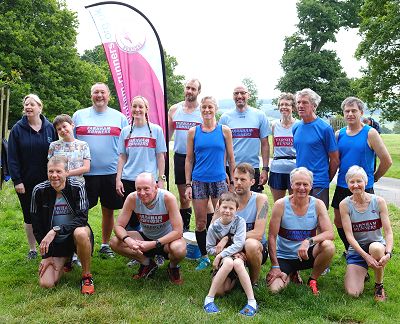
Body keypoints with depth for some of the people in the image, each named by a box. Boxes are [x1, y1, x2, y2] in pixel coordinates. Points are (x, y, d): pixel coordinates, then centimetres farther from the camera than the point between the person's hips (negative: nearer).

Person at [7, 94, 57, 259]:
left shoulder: (49, 127, 1)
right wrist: (17, 180, -11)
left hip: (46, 181, 0)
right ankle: (32, 249, 24)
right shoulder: (18, 129, -2)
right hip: (26, 182, 0)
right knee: (29, 216, 10)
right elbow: (12, 157, -5)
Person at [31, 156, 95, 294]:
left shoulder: (77, 187, -15)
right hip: (54, 242, 2)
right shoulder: (39, 191, -10)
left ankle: (87, 276, -14)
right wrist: (46, 256, -4)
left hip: (75, 233, -2)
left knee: (81, 233, -39)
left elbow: (82, 218, -22)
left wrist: (56, 230, -34)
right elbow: (37, 226, -3)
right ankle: (66, 261, 22)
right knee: (46, 284, -12)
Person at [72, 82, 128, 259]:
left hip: (111, 172, 1)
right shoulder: (79, 115, 8)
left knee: (108, 210, 9)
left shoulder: (119, 117, 7)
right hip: (85, 172, 0)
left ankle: (105, 245, 24)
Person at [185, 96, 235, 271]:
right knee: (200, 222, 6)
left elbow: (231, 159, 7)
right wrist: (188, 184, 1)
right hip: (199, 182, 1)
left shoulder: (224, 130, 3)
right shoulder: (193, 132, 5)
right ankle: (204, 257, 21)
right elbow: (189, 159, 6)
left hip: (219, 181, -1)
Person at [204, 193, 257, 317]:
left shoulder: (239, 222, -9)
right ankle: (209, 299, -29)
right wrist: (228, 251, -15)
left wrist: (220, 254, -21)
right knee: (229, 262, -35)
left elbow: (239, 244, -17)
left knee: (237, 263, -36)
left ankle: (252, 302, -31)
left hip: (238, 255, 0)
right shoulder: (214, 227, -5)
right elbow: (209, 248, -2)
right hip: (222, 259, 0)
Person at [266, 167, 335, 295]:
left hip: (307, 255, 1)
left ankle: (313, 280, -1)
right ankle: (291, 274, 16)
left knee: (329, 246, -29)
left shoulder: (317, 204, -8)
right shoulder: (281, 205, -12)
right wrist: (275, 266, -13)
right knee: (274, 288, -21)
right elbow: (272, 237, -10)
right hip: (284, 256, -1)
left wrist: (309, 241, -33)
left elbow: (329, 233, -15)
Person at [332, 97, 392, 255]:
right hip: (342, 187, 5)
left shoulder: (370, 133, -9)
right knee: (339, 221, 12)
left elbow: (386, 160, -8)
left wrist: (374, 178, 1)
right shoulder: (339, 134, 3)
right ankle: (350, 251, 32)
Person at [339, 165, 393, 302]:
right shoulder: (345, 204, -9)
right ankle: (362, 271, 21)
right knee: (353, 293, -15)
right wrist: (366, 256, -26)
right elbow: (349, 235, -14)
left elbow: (388, 232, -10)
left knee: (376, 248, -39)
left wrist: (388, 253, -28)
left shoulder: (378, 201, -9)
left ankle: (379, 285, -10)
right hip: (356, 249, 0)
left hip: (378, 245, 0)